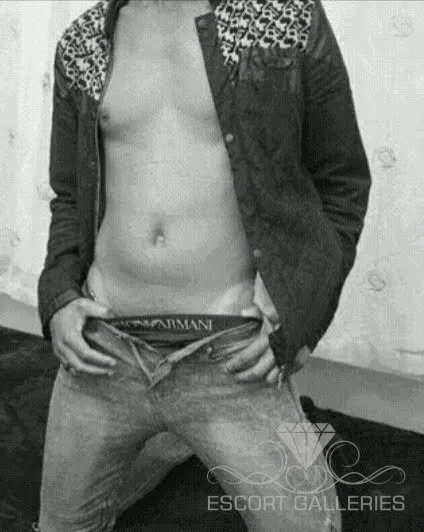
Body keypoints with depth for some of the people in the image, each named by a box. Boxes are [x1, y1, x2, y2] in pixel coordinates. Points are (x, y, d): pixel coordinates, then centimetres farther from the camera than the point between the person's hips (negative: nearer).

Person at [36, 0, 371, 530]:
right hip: (102, 350, 4)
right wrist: (57, 301, -2)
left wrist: (298, 316, -8)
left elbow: (341, 183, 4)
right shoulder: (82, 43, 7)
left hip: (232, 361, -3)